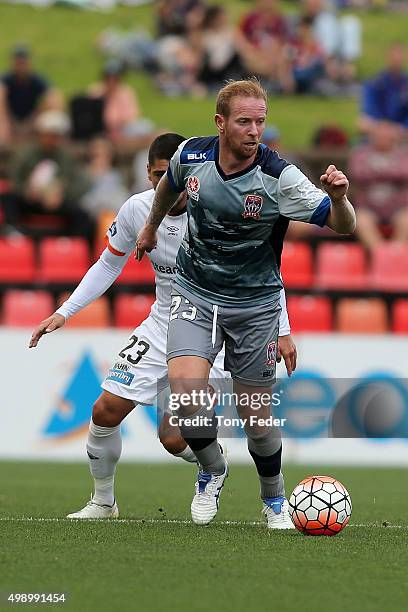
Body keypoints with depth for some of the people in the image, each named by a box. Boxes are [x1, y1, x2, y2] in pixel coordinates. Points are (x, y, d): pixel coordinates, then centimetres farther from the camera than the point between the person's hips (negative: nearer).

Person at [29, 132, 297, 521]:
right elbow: (109, 265, 9)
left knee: (174, 438, -14)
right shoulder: (137, 210, -8)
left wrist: (282, 331, -10)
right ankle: (103, 501, 16)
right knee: (105, 412, -5)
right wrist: (64, 312, 3)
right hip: (162, 326, 4)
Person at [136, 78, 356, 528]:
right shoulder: (190, 156, -10)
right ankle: (212, 470, 8)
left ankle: (274, 498, 31)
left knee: (255, 413, 4)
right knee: (184, 384, -21)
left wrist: (338, 198, -44)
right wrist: (152, 226, 31)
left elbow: (342, 225, -22)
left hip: (255, 303, -1)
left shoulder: (279, 178, -20)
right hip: (195, 293, 2)